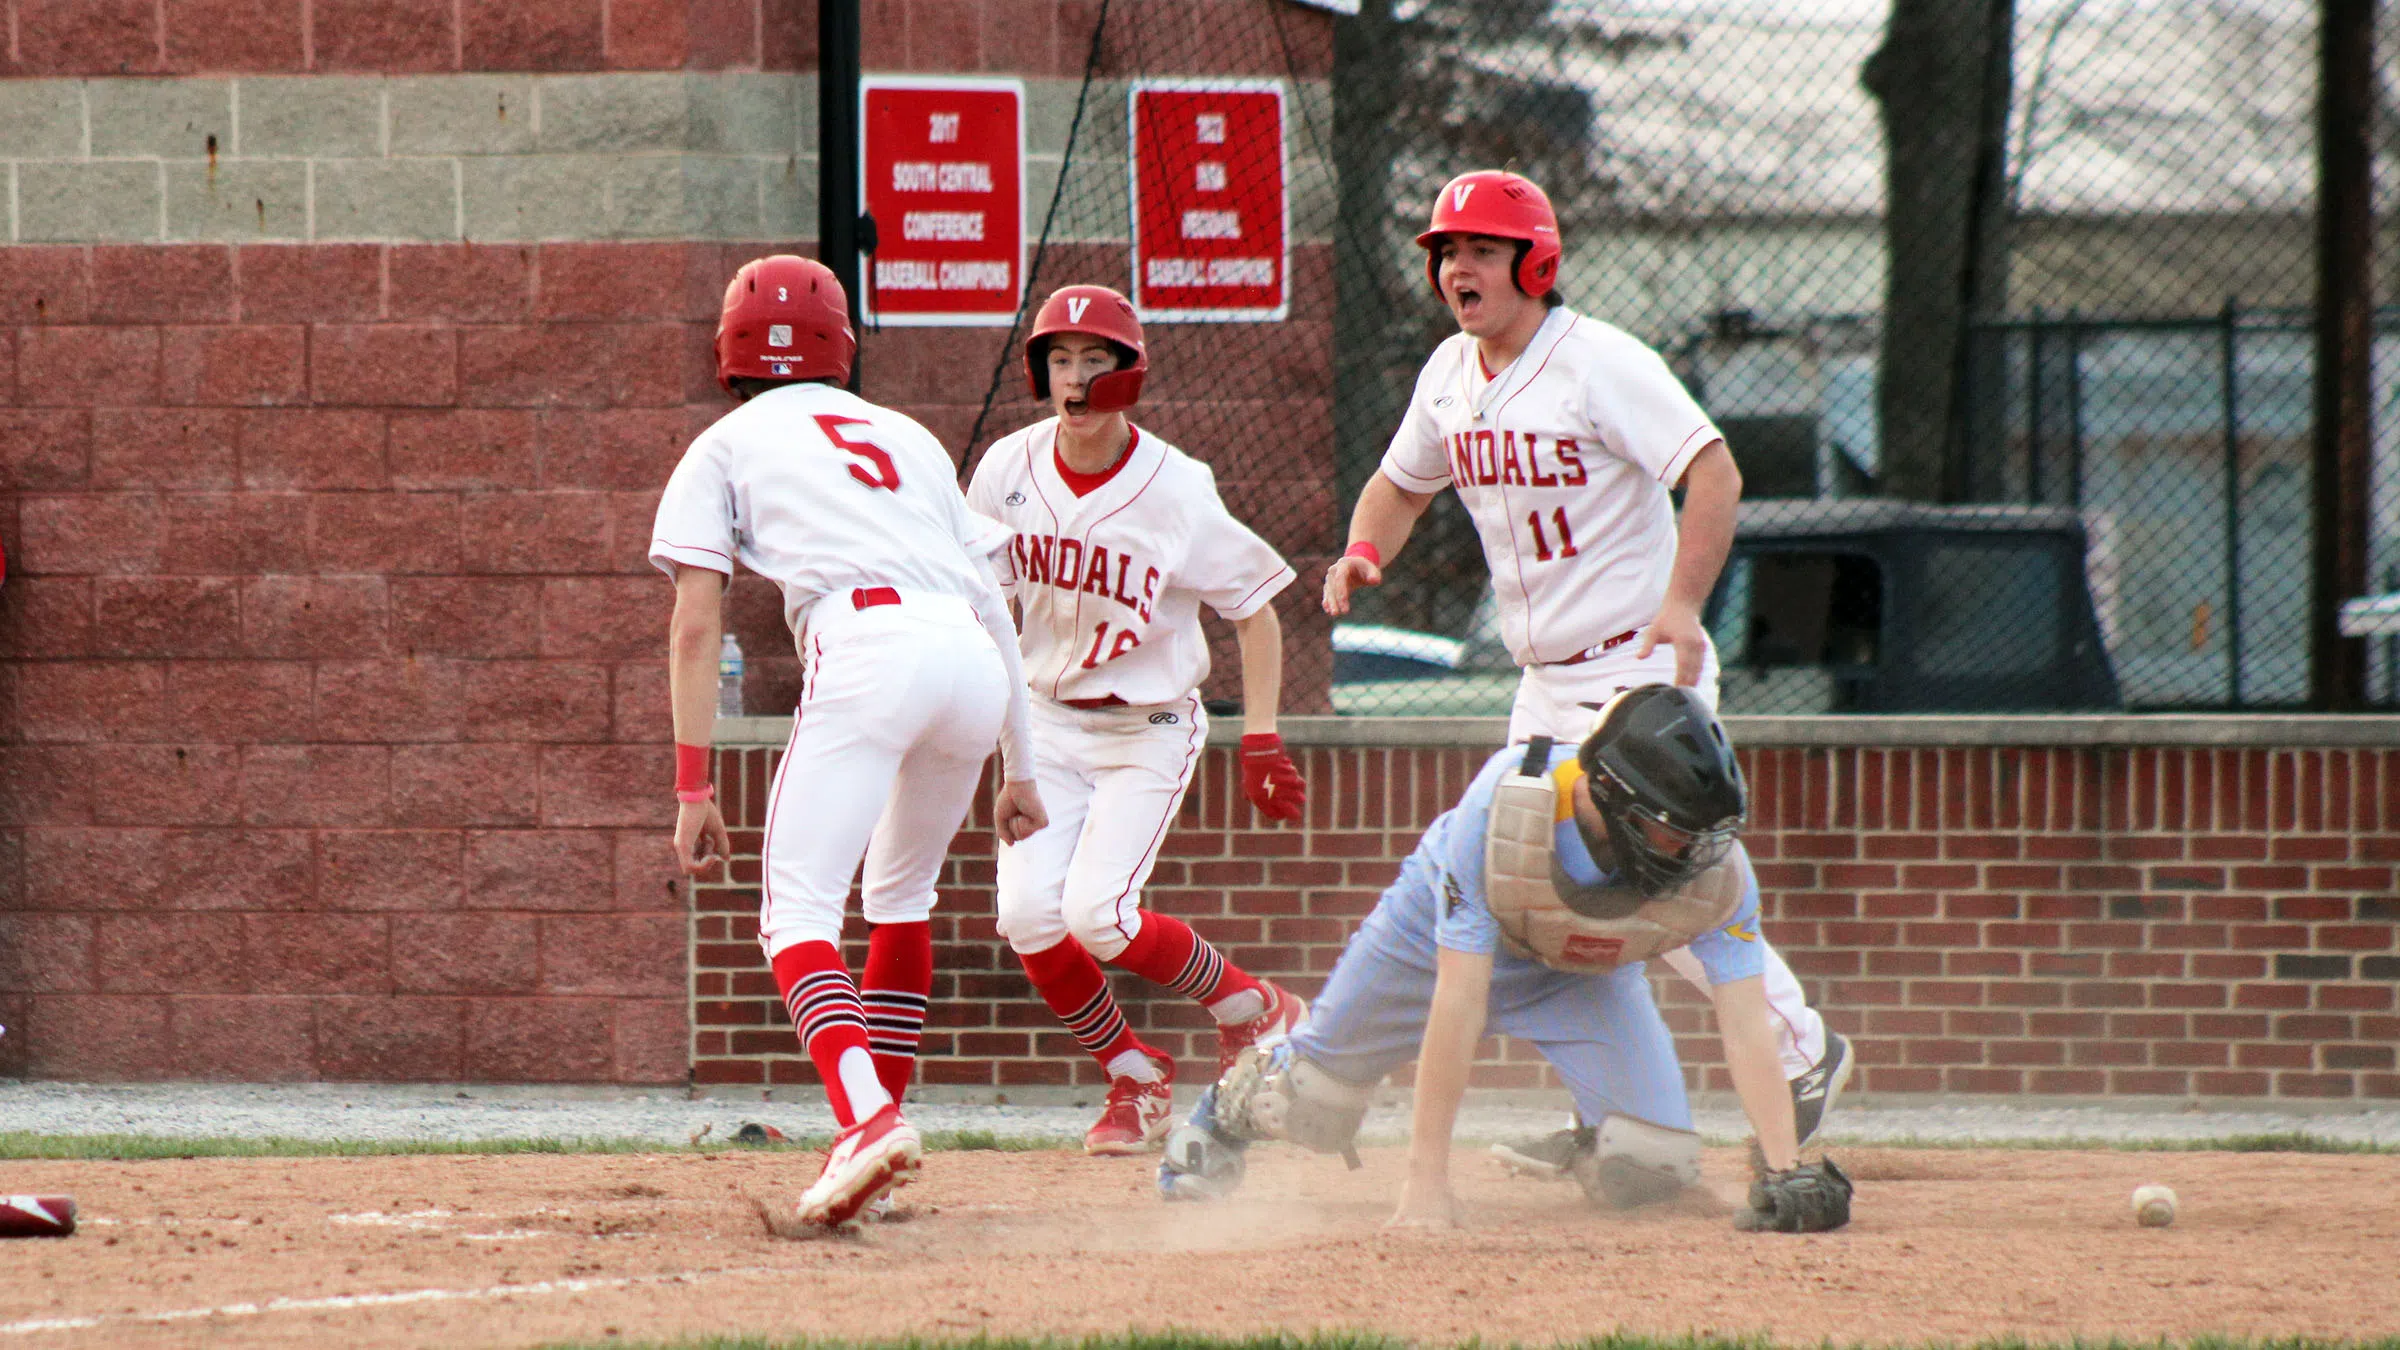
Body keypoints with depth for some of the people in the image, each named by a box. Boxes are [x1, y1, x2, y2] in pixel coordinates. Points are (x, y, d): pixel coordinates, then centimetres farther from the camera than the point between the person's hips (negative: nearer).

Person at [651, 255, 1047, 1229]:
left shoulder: (726, 448, 20)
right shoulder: (908, 437, 32)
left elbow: (696, 625, 8)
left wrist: (693, 790, 6)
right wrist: (1018, 770, 29)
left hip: (869, 647, -5)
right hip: (977, 667, 5)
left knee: (797, 915, -8)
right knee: (900, 892, 26)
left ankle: (867, 1117, -31)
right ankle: (879, 1129, 25)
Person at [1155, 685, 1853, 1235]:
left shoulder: (1714, 861, -35)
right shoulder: (1502, 805, -42)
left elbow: (1744, 1021, -35)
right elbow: (1457, 1000, -41)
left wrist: (1784, 1173, -46)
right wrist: (1427, 1180, -41)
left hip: (1586, 973, 2)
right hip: (1443, 929, -2)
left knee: (1652, 1166, -15)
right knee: (1313, 1109, 12)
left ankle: (1580, 1144, 21)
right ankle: (1234, 1100, 49)